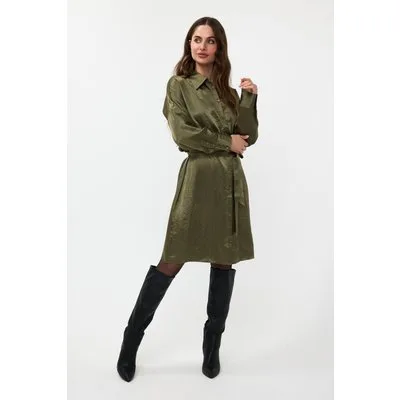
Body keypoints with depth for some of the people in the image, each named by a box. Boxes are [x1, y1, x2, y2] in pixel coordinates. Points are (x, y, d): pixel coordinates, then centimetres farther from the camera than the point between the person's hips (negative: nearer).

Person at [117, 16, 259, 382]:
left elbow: (249, 136, 9)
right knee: (172, 261, -3)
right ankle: (132, 339, 18)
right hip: (199, 178, -5)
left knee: (225, 263, 7)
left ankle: (212, 348, 23)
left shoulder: (228, 89, 18)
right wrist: (226, 141, -5)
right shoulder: (179, 85, 5)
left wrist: (249, 99, -1)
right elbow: (182, 134, -9)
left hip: (231, 181, 6)